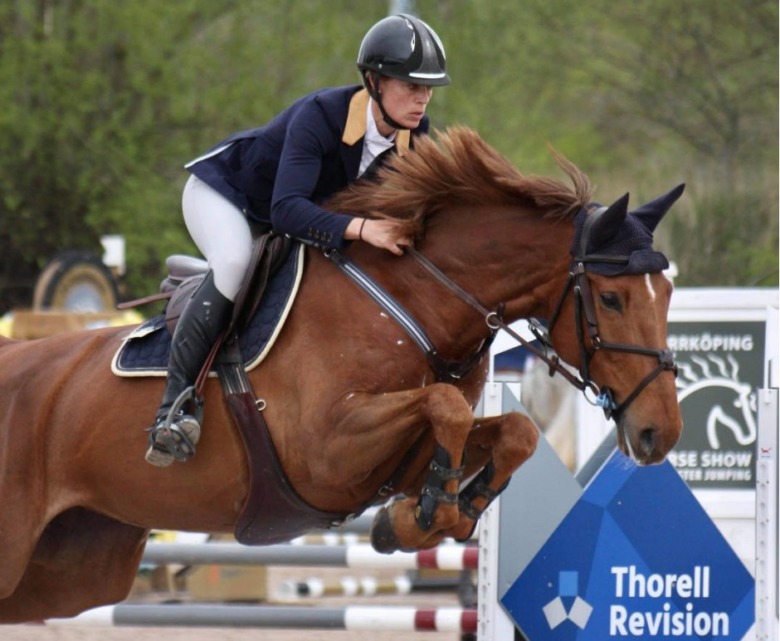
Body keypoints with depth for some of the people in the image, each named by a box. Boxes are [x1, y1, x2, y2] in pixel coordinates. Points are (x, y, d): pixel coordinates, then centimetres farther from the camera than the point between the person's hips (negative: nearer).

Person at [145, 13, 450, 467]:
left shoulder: (418, 137, -18)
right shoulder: (320, 115, -38)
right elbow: (286, 209, -48)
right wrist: (359, 228, -61)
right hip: (223, 191, -8)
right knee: (235, 263, -36)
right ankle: (172, 409, -35)